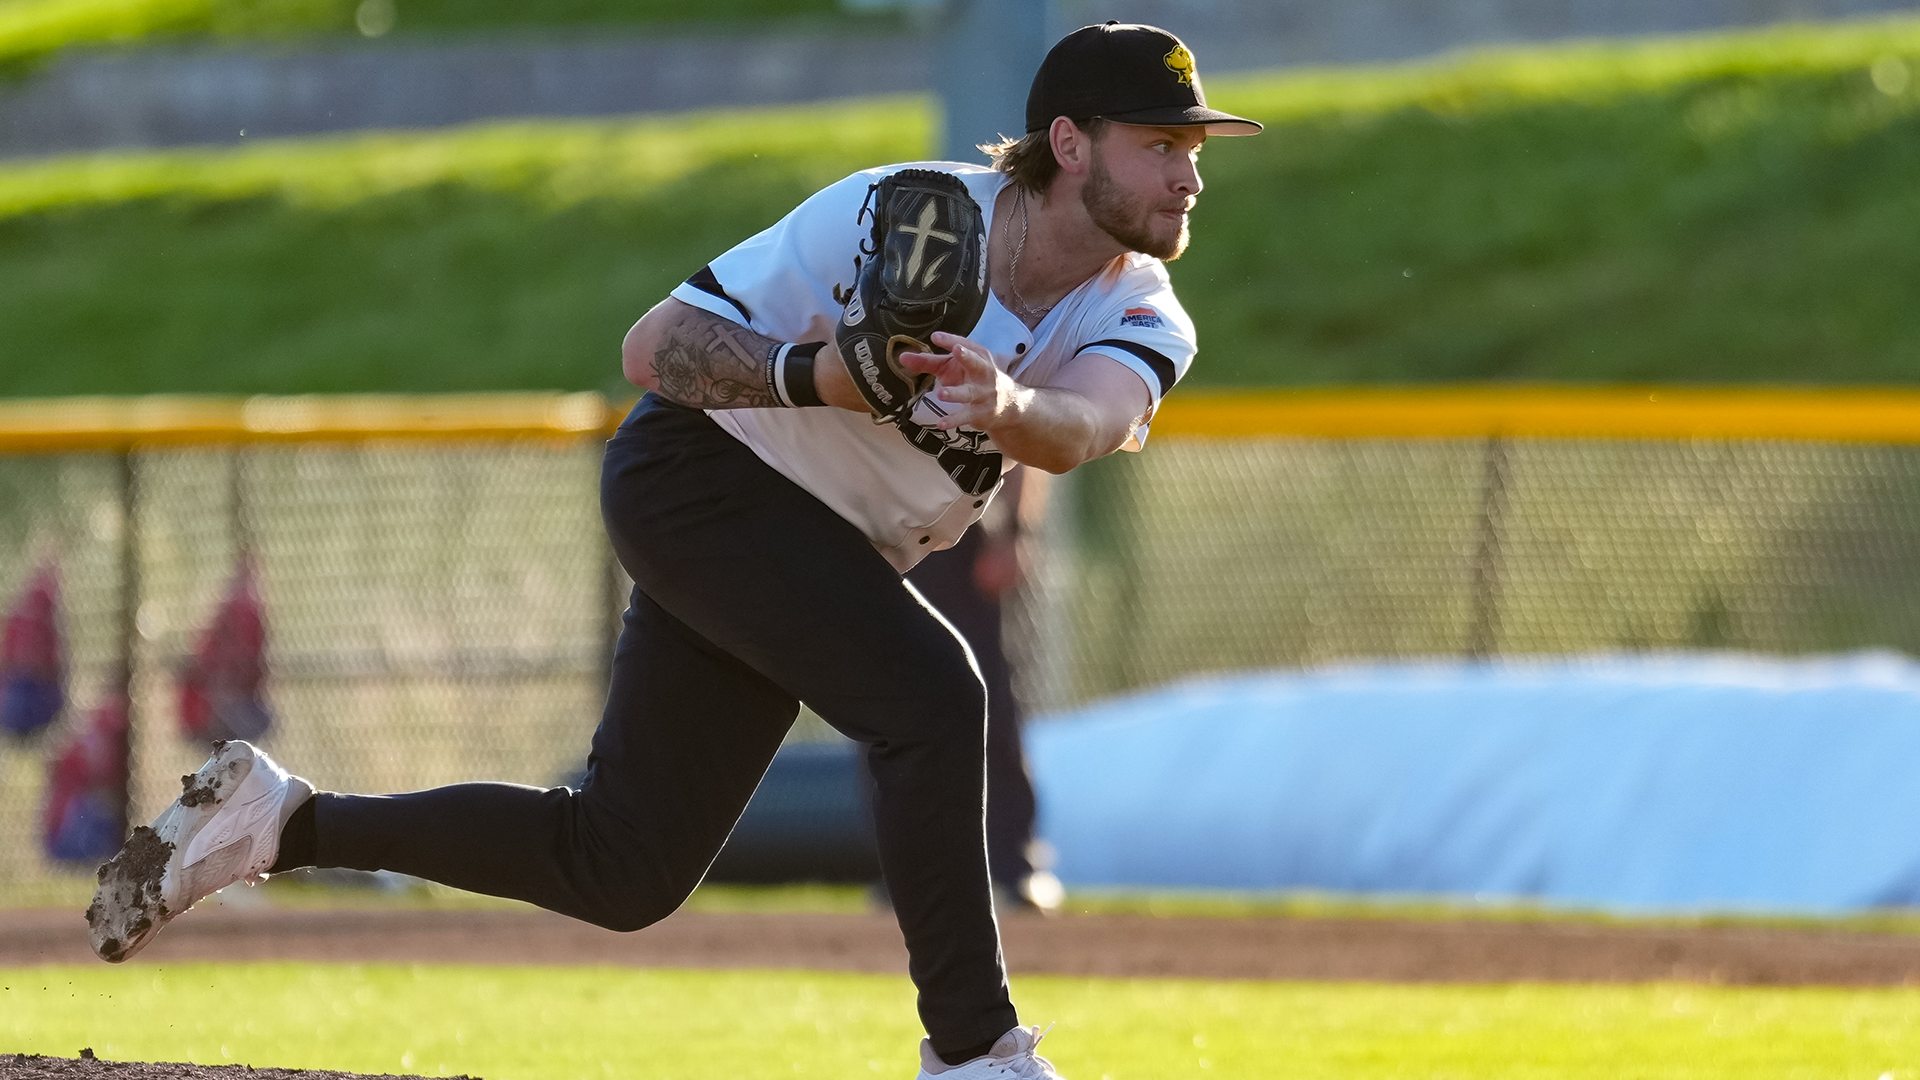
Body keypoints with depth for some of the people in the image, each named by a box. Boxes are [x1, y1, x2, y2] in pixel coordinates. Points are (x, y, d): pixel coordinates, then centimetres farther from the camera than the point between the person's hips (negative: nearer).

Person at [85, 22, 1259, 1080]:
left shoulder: (1143, 319, -11)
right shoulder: (899, 216, -25)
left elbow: (1084, 427, -35)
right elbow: (652, 347, -24)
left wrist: (1006, 407, -58)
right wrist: (814, 376, -42)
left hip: (809, 553, 7)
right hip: (697, 472, -7)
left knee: (621, 868, 8)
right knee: (929, 695, -26)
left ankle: (279, 821, 21)